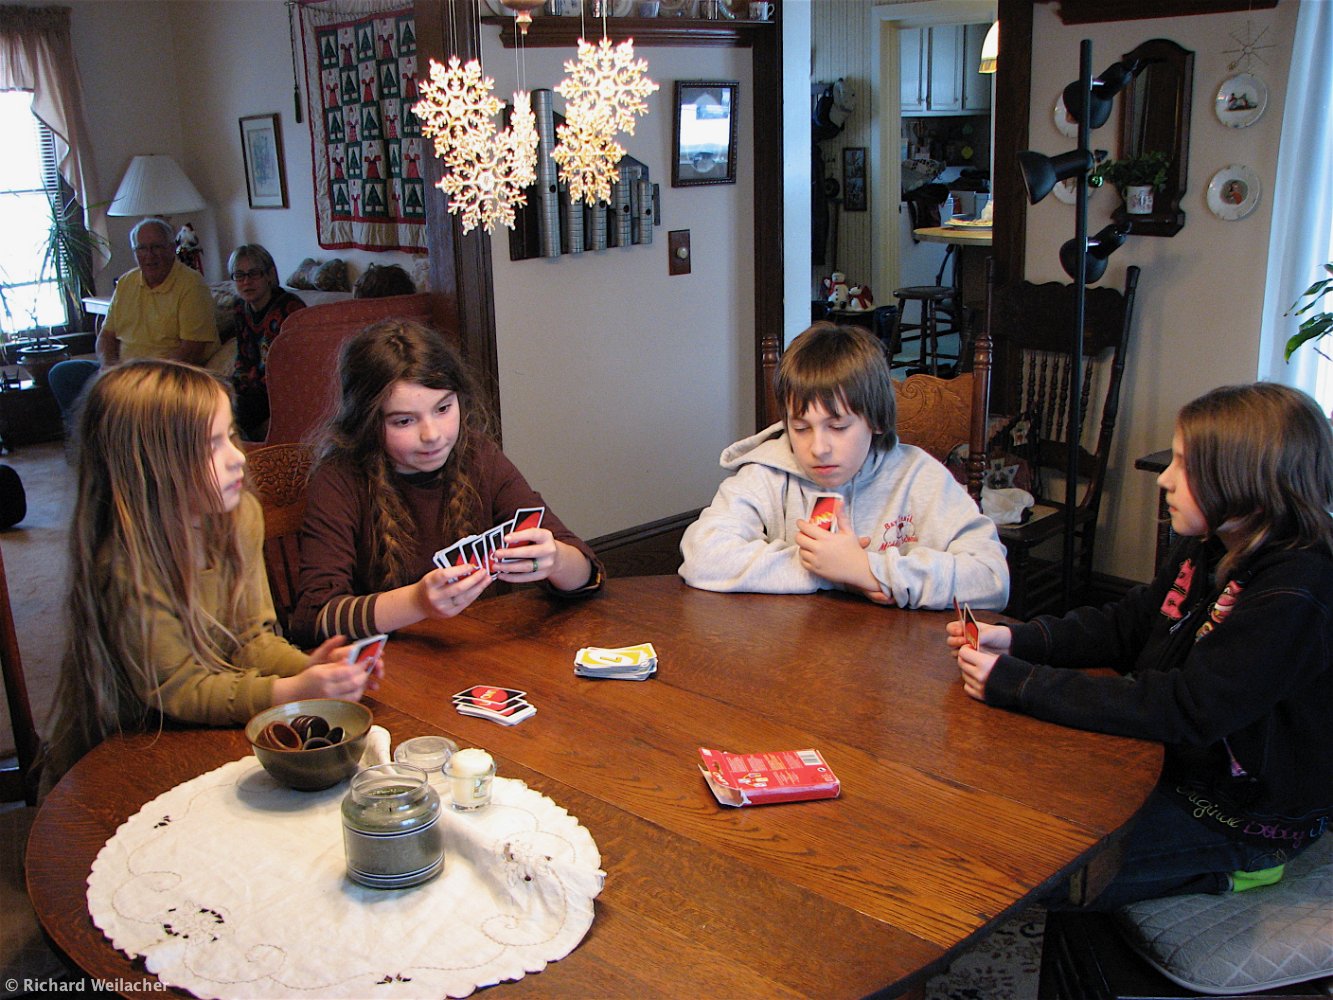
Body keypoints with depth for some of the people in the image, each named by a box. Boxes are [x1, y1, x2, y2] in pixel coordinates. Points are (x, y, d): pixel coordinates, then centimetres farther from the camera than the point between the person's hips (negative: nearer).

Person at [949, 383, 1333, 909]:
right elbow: (1126, 624, 8)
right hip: (1180, 766, 8)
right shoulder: (1208, 550, 1)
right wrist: (1017, 640, -11)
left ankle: (1218, 869, 2)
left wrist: (1018, 684, -33)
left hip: (1242, 817, -8)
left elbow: (1186, 709, -33)